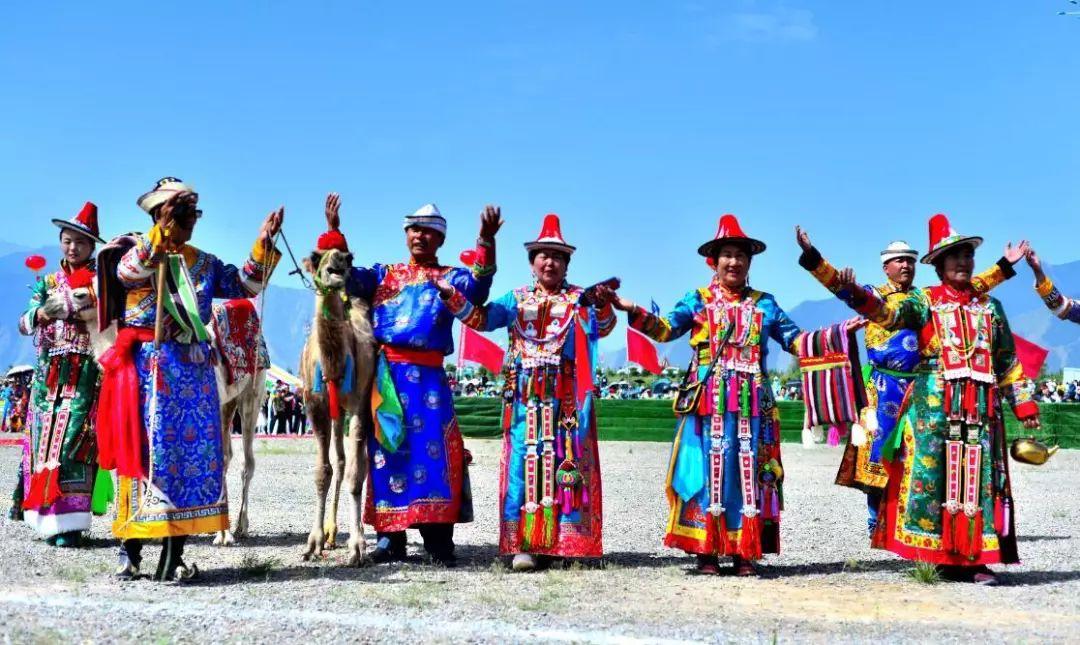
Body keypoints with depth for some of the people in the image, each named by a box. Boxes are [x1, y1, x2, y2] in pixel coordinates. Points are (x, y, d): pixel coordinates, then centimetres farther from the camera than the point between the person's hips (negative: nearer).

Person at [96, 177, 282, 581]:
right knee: (145, 450, -5)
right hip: (146, 366, -5)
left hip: (194, 368, 5)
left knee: (194, 451, 1)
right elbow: (129, 271, -20)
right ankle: (130, 547, 4)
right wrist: (163, 230, -30)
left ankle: (174, 552, 5)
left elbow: (245, 285, 14)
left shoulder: (204, 263, 16)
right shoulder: (134, 249, 2)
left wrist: (263, 244, 3)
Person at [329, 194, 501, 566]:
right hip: (385, 373, 3)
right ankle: (390, 537, 8)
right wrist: (333, 231, -1)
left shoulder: (450, 277, 11)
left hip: (427, 375, -2)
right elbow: (346, 278, 9)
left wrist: (486, 241, -24)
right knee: (387, 449, 2)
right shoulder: (385, 274, 20)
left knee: (432, 448, -8)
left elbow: (477, 288, -10)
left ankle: (438, 541, -5)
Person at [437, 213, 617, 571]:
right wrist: (452, 295, -6)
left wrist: (603, 305, -29)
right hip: (525, 393, 1)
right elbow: (482, 318, 8)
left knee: (564, 460, -1)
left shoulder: (578, 299, 9)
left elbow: (601, 328, -7)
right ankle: (524, 542, -1)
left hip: (565, 395, -1)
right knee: (524, 459, -3)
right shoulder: (517, 298, 15)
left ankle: (560, 539, 5)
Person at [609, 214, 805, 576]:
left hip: (751, 405, 2)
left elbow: (794, 339, 16)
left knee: (748, 475, 2)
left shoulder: (763, 304, 15)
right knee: (707, 472, -3)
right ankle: (706, 551, 2)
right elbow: (665, 329, -1)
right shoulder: (698, 301, 9)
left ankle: (745, 553, 7)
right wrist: (631, 310, -15)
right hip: (707, 404, -2)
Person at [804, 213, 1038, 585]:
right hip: (934, 401, -3)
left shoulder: (990, 307, 16)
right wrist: (855, 293, -34)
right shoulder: (925, 301, 5)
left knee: (980, 478, 0)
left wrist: (1023, 405, 15)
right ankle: (941, 556, 2)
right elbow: (888, 313, -15)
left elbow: (1008, 361, 20)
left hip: (981, 404, 3)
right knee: (933, 474, -5)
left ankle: (975, 558, 4)